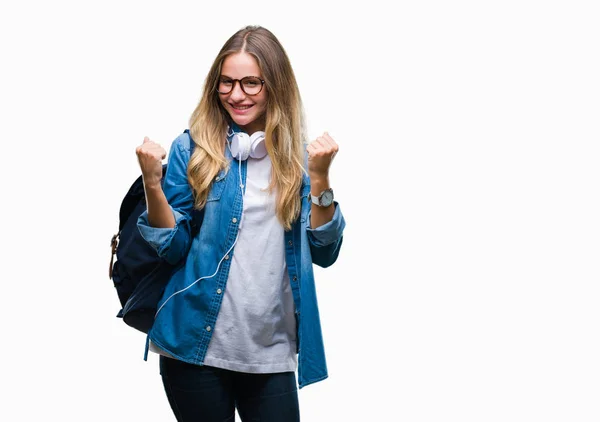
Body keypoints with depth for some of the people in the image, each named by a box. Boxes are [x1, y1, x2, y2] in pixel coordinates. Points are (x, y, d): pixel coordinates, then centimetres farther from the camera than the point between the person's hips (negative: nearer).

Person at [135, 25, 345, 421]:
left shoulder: (299, 155, 3)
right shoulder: (193, 147, -3)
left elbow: (324, 253, -1)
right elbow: (174, 246, -2)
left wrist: (319, 177, -13)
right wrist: (153, 184, -17)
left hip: (272, 352, 2)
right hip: (196, 344, -1)